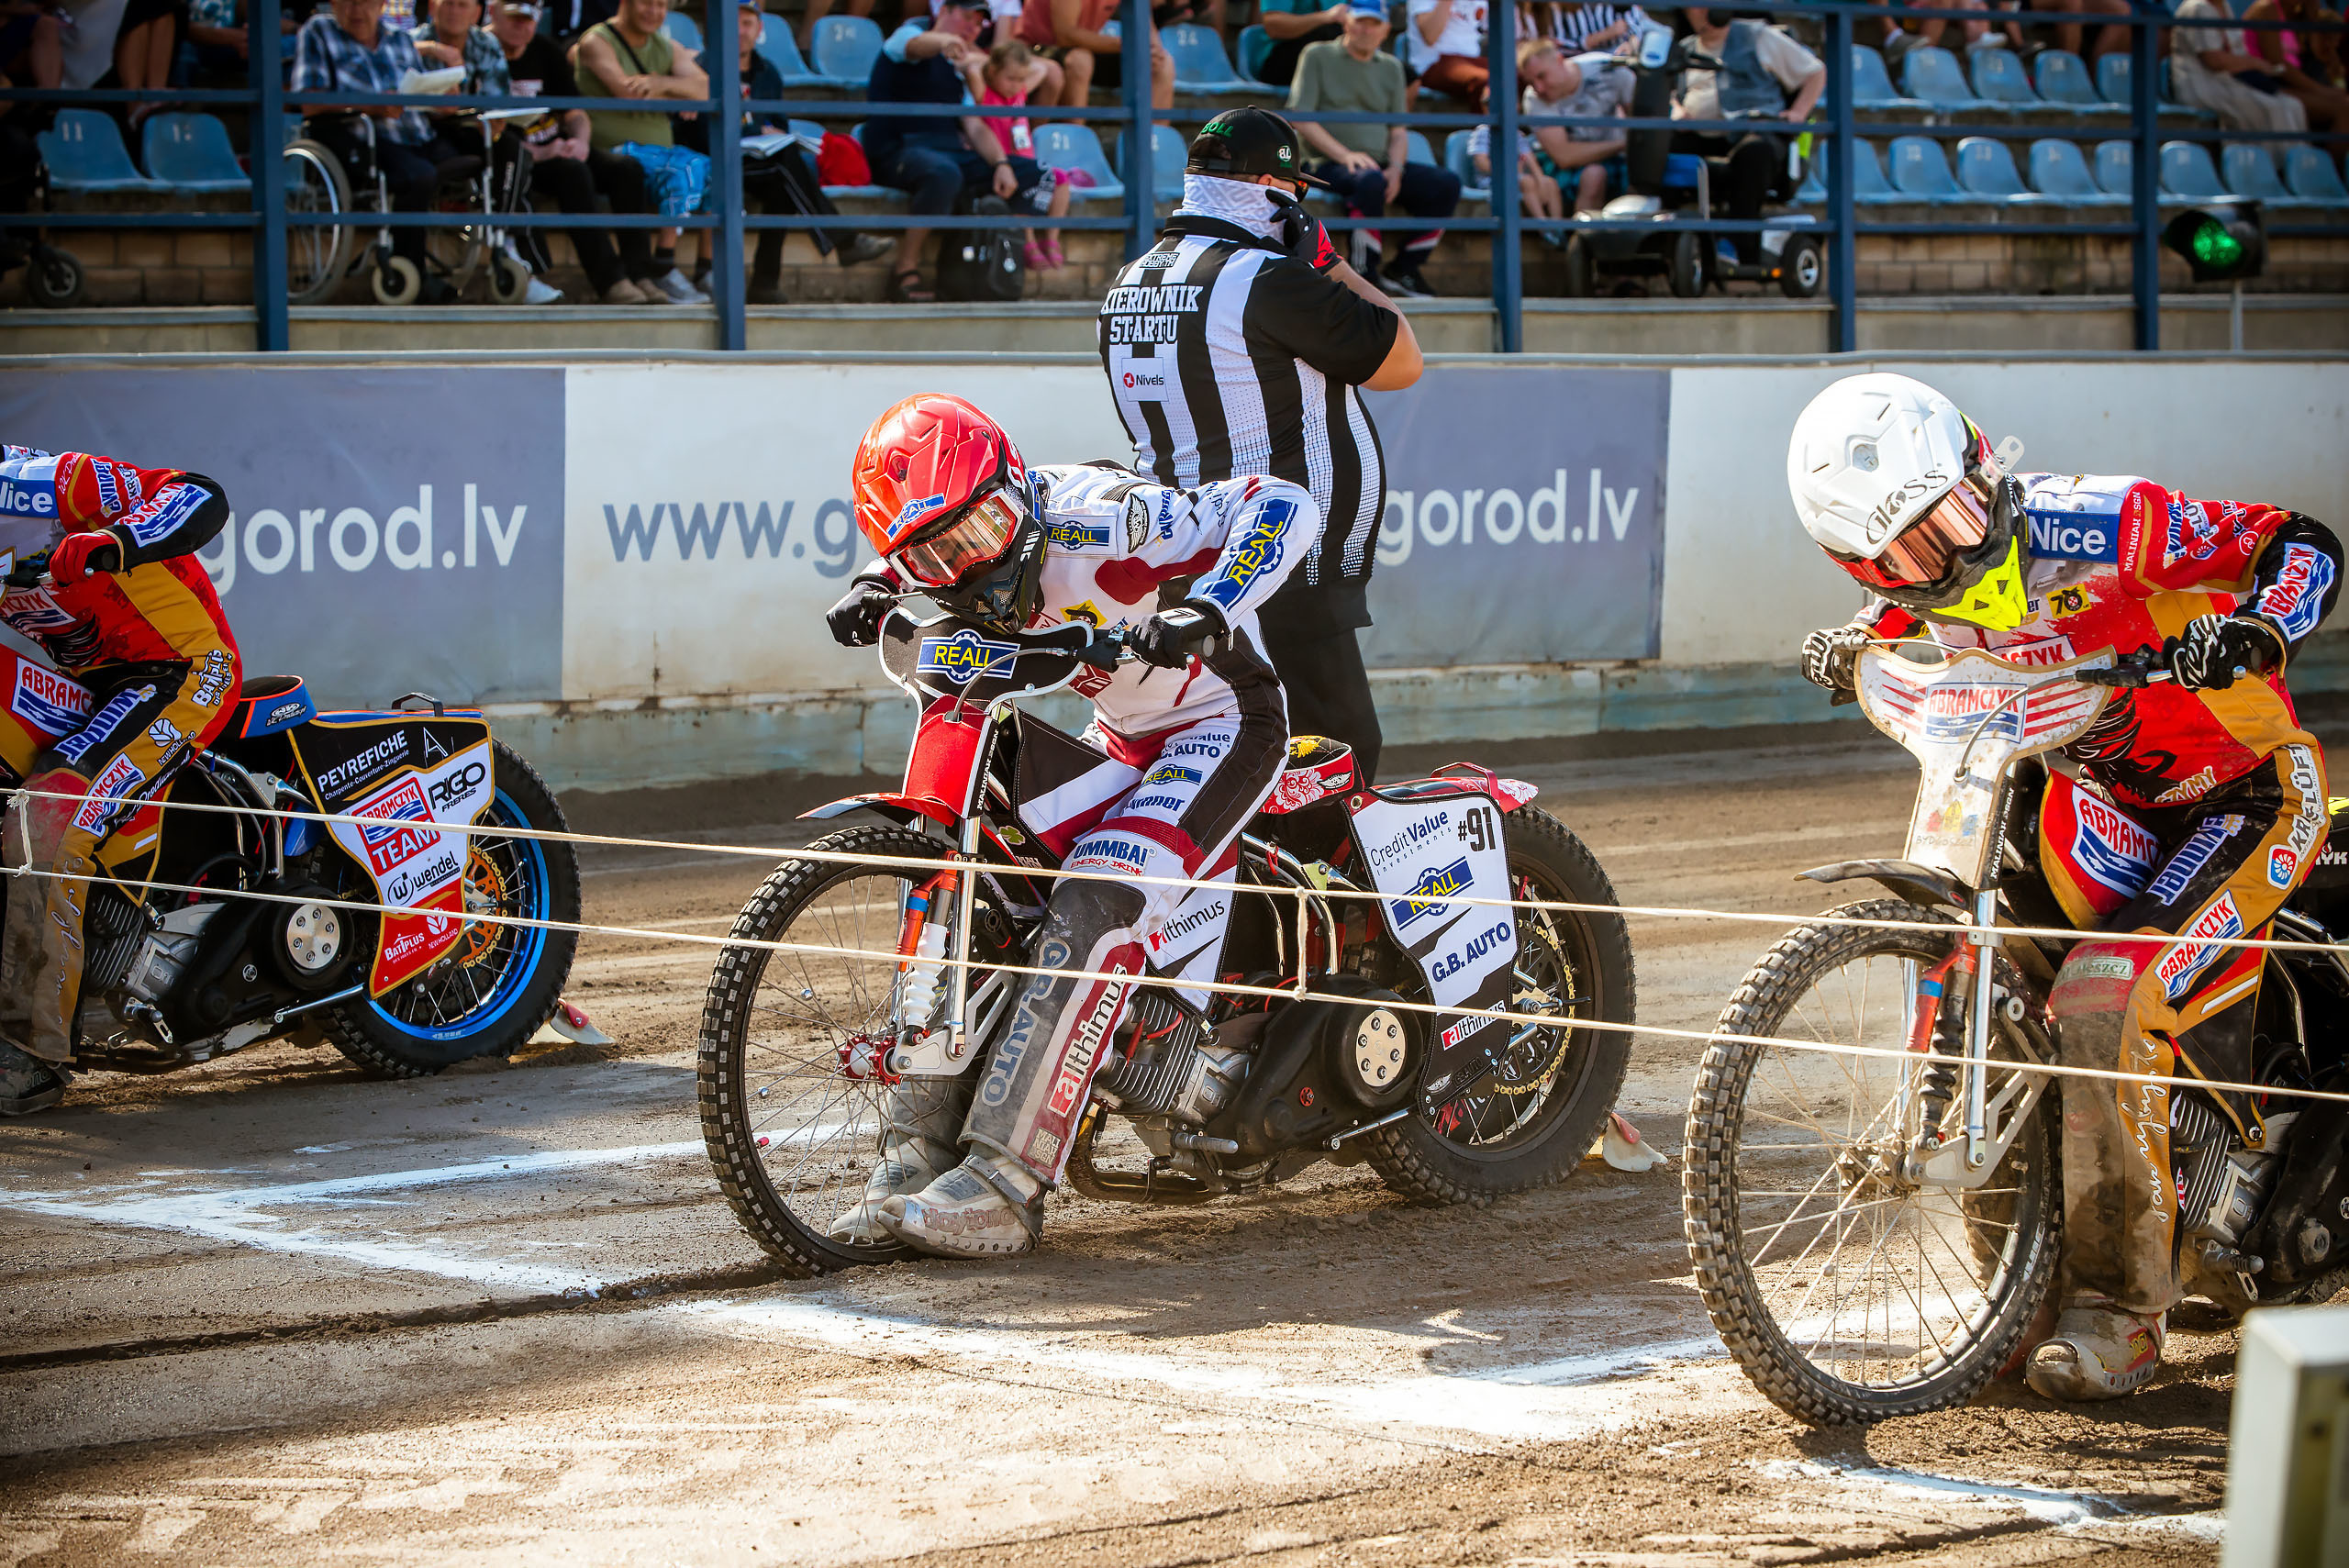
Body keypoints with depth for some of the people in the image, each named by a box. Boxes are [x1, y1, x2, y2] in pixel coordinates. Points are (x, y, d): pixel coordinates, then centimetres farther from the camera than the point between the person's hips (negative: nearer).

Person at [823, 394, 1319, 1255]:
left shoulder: (1095, 520, -29)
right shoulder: (996, 563, -6)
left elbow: (1283, 504, -33)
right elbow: (910, 562, 20)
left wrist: (1209, 610, -48)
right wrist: (874, 592, -3)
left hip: (1222, 721, -9)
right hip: (1122, 738, 9)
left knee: (1094, 909, -29)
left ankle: (1003, 1184, -31)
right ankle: (917, 1161, -1)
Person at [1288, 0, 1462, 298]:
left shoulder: (1391, 67, 21)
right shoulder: (1318, 56, 6)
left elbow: (1397, 131, 17)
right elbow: (1300, 119, -4)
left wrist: (1395, 167, -6)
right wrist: (1344, 155, -18)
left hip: (1380, 165, 6)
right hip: (1328, 165, -6)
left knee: (1447, 183, -16)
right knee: (1370, 180, -39)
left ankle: (1403, 270, -11)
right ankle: (1365, 273, -32)